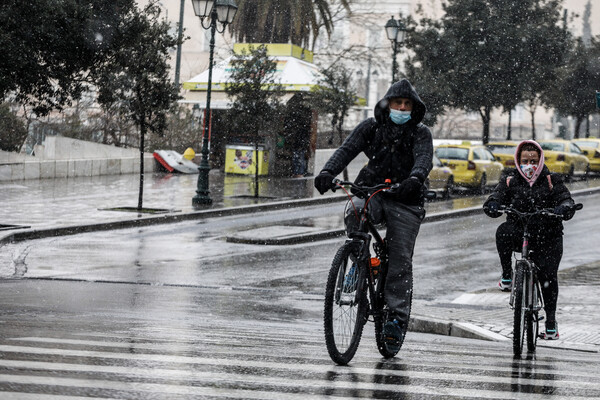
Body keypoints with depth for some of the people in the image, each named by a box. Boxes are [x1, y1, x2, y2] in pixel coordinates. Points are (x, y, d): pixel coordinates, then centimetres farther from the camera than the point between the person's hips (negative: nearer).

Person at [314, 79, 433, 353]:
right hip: (372, 192, 1)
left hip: (404, 200, -1)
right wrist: (327, 172, -29)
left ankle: (397, 318, -10)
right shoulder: (371, 127, 5)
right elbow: (347, 149, -8)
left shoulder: (420, 133, 1)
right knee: (354, 216, -33)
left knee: (400, 262, -10)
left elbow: (424, 158, -19)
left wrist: (415, 179, -43)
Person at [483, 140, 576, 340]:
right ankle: (507, 275, -18)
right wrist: (493, 206, -27)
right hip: (518, 233, 1)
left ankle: (551, 319, 4)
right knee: (503, 231, -33)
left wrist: (563, 209, -29)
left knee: (548, 275, -12)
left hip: (547, 236, 0)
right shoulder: (510, 180, 6)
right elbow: (496, 198, -2)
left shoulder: (551, 181, 4)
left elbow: (566, 200, -5)